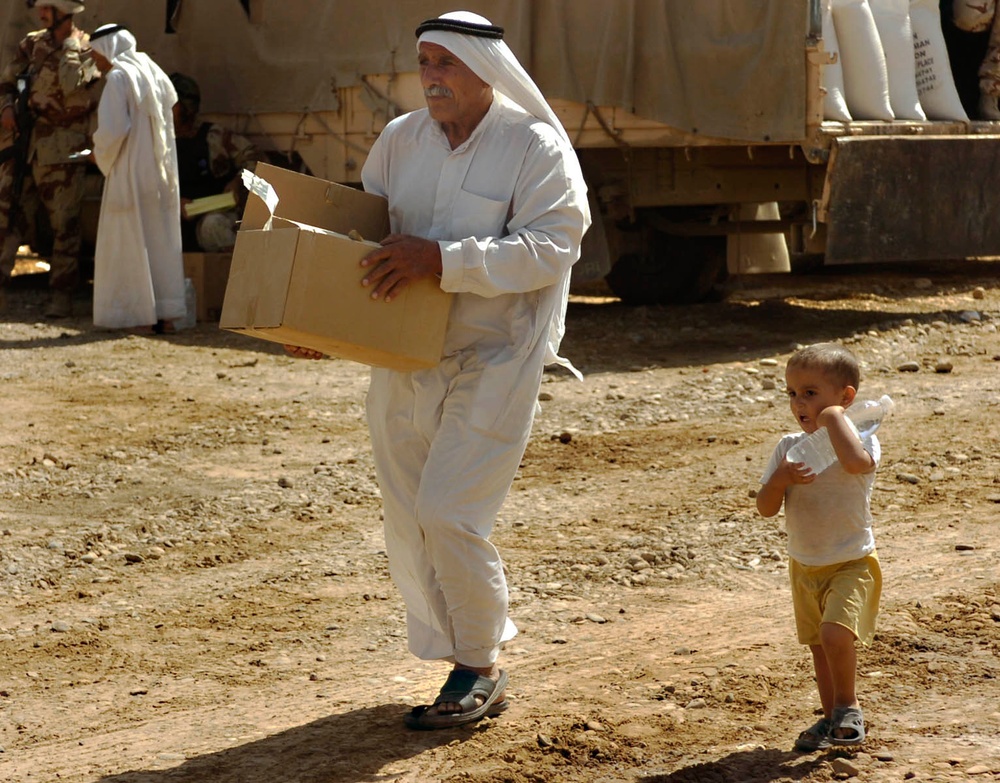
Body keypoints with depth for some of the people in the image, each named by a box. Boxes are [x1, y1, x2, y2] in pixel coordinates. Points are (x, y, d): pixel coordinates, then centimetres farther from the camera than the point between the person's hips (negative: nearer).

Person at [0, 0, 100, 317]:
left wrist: (68, 50, -14)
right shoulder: (31, 44, 11)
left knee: (64, 224, 0)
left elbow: (74, 90, -20)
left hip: (62, 148, -5)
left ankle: (61, 295, 7)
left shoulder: (86, 50, -3)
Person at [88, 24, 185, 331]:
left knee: (128, 242, 0)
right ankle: (165, 313, 8)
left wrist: (102, 156, -2)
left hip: (131, 172, -7)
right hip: (163, 172, 7)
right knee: (163, 241, 8)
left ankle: (130, 312, 1)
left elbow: (112, 130, -21)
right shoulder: (156, 74, 12)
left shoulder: (118, 79, -11)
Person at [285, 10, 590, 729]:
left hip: (493, 360, -6)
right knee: (408, 523, 9)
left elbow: (549, 247, -20)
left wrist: (442, 258, -28)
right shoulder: (401, 140, 7)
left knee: (448, 515, -13)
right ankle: (476, 664, 26)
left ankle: (481, 668, 7)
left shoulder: (537, 148, -9)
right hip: (404, 360, 6)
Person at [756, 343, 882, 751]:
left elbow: (856, 461, -40)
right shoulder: (789, 447, 2)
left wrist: (833, 416, -28)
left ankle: (847, 704, -2)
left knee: (835, 632, -24)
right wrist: (780, 478, -20)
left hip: (852, 563, -6)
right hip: (805, 566, 6)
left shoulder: (860, 440, -13)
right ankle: (832, 717, 32)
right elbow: (766, 507, 0)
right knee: (819, 644, 16)